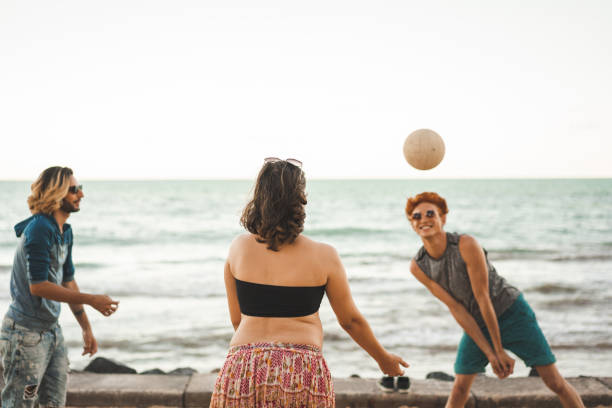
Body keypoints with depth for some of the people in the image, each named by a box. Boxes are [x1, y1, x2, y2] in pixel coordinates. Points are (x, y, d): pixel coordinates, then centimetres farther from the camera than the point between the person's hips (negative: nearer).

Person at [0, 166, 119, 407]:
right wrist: (92, 300, -22)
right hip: (26, 331, -9)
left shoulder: (65, 232, 9)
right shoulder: (39, 229, -20)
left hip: (51, 329, 9)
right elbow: (38, 286, -24)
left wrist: (86, 328, 15)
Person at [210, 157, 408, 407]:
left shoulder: (239, 248, 5)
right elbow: (350, 320, 11)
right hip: (302, 371, -1)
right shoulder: (323, 256, 0)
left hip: (242, 369, 2)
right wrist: (383, 358, 27)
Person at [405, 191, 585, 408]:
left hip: (511, 312, -3)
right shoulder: (418, 266, -12)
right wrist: (489, 353, -12)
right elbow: (455, 308, -11)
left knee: (555, 382, -3)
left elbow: (483, 299, -21)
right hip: (476, 323, 4)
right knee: (459, 389, -4)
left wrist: (499, 350, -15)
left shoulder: (466, 244, -26)